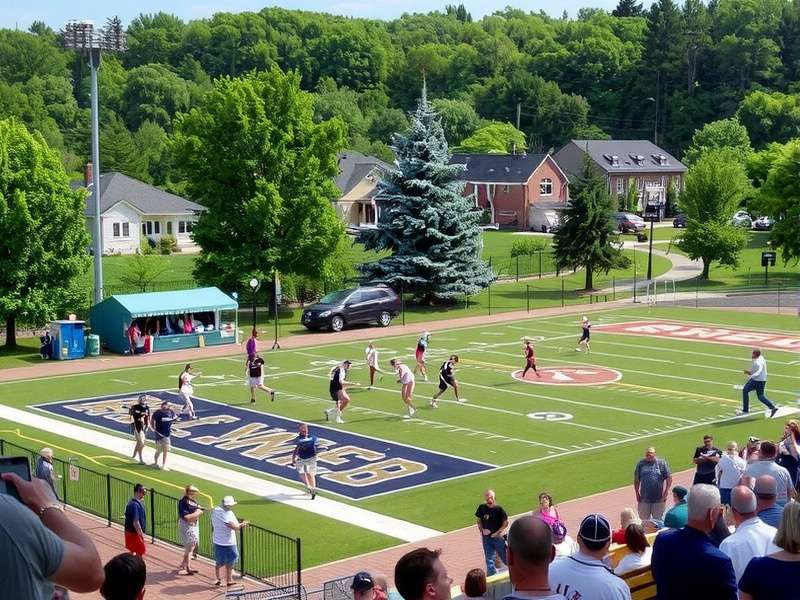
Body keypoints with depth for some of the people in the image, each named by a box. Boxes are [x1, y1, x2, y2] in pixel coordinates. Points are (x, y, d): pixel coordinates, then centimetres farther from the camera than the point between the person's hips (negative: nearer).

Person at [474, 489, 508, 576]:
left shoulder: (498, 509, -11)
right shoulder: (482, 508, -1)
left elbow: (506, 522, -7)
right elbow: (479, 520, 11)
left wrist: (498, 532, -13)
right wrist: (481, 529, -5)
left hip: (497, 537, -3)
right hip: (486, 538, 3)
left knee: (504, 557, 7)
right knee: (489, 559, 8)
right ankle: (491, 575, 17)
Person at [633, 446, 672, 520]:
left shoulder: (661, 463, -1)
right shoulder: (640, 464, 3)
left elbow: (669, 478, 0)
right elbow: (636, 480, 10)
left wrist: (665, 493, -7)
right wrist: (637, 494, 5)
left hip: (658, 499, -2)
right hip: (644, 499, 2)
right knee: (643, 521, 9)